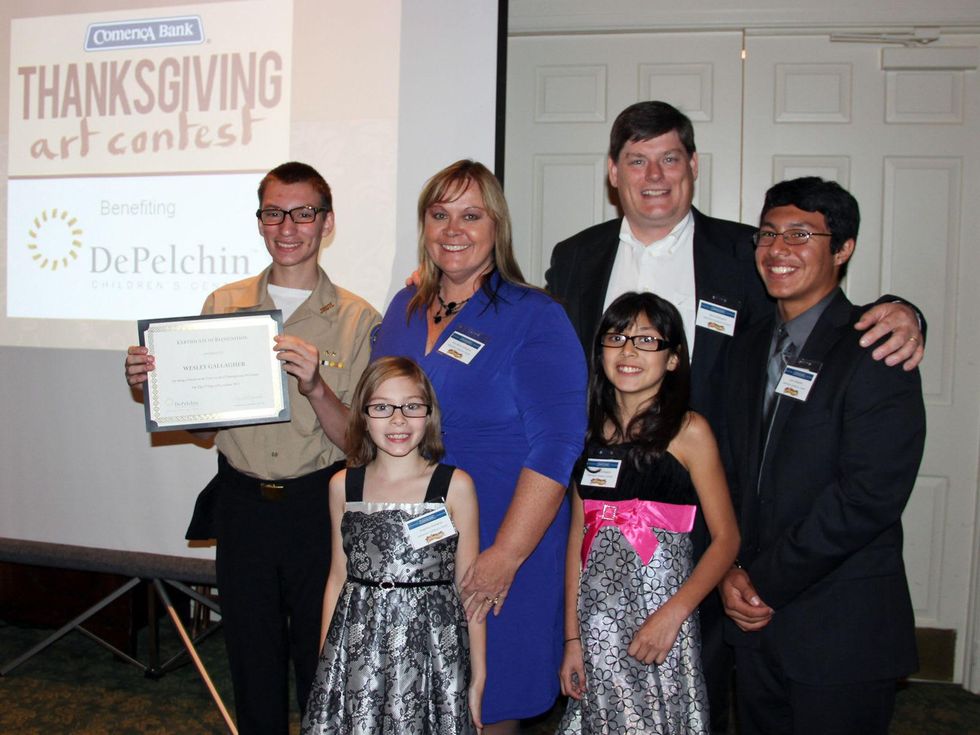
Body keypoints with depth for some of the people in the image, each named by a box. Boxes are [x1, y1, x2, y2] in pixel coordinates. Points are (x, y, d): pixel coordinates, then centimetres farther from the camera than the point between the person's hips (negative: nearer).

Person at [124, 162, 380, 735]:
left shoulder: (357, 319, -4)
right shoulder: (223, 305, 5)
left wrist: (315, 386, -25)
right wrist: (152, 380, -7)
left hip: (317, 507, -2)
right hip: (241, 505, 3)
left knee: (321, 664, 10)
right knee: (252, 659, 15)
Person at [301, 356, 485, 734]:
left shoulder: (455, 485, -4)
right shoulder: (343, 486, 4)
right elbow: (338, 578, 11)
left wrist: (478, 677, 1)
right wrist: (325, 663, 11)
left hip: (430, 645, -2)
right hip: (357, 649, 2)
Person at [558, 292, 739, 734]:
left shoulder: (688, 431, -5)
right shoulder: (593, 432, 8)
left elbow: (726, 538, -8)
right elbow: (578, 539, 8)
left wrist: (673, 614, -19)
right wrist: (572, 638, 6)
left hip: (659, 619, -4)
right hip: (597, 619, 4)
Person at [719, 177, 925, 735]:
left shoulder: (874, 352, -13)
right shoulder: (751, 348, 10)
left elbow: (869, 496, -20)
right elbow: (735, 472, 10)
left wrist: (764, 580, -15)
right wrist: (732, 570, -5)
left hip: (843, 635, -6)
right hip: (756, 625, 6)